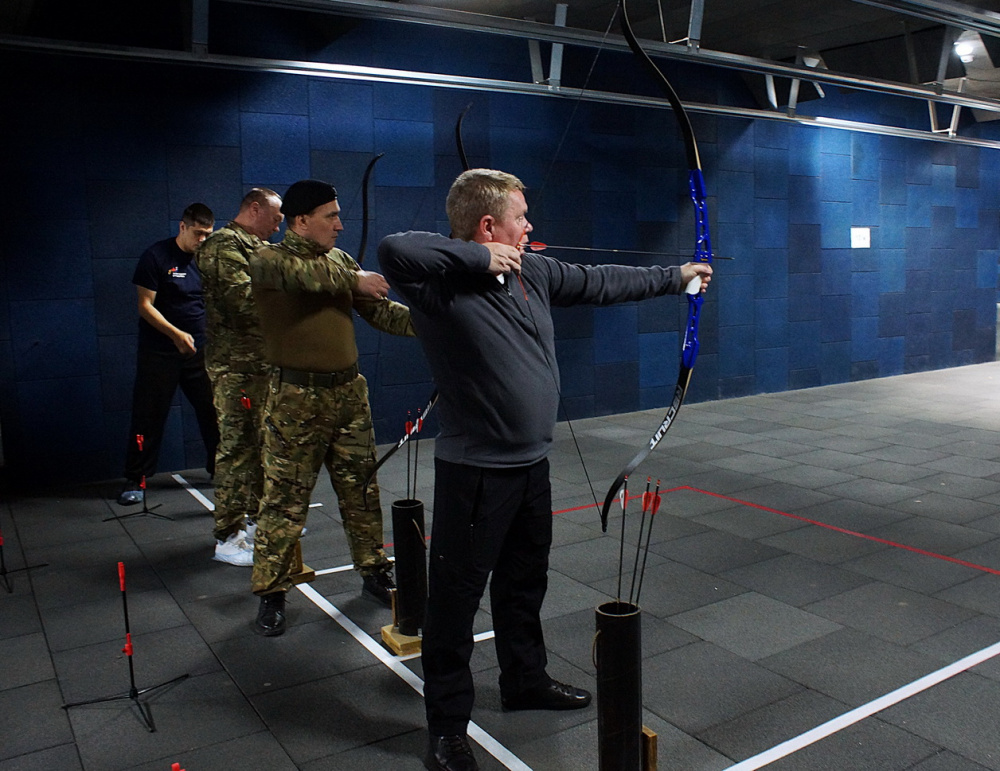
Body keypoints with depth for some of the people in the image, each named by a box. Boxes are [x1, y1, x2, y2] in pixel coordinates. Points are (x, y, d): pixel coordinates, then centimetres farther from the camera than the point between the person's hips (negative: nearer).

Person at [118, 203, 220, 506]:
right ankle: (135, 480, 12)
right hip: (159, 352, -4)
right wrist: (176, 334, -21)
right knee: (148, 416, 2)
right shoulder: (156, 256, -7)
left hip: (200, 351, 4)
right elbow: (145, 306, -10)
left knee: (214, 411, 4)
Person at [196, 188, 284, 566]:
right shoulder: (224, 245, -11)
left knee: (261, 444, 16)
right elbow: (245, 300, -23)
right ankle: (228, 537, 1)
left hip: (263, 362, 10)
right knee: (236, 447, -6)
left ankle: (257, 517, 28)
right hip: (236, 366, -10)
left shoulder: (257, 248, 20)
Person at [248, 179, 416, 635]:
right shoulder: (268, 260, -6)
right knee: (284, 500, 0)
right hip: (297, 397, -5)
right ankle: (271, 594, 14)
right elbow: (304, 274, -29)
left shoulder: (340, 259, 11)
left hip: (349, 391, 6)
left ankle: (373, 572, 28)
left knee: (361, 490, 13)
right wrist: (354, 280, -18)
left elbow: (380, 311, 8)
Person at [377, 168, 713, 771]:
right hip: (474, 471, -8)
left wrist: (674, 276, 24)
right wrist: (480, 258, -28)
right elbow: (395, 249, -37)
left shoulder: (534, 272, 5)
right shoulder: (444, 285, -18)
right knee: (456, 596, 3)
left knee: (525, 583, 23)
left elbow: (601, 282, 16)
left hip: (531, 464, 8)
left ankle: (525, 681, 45)